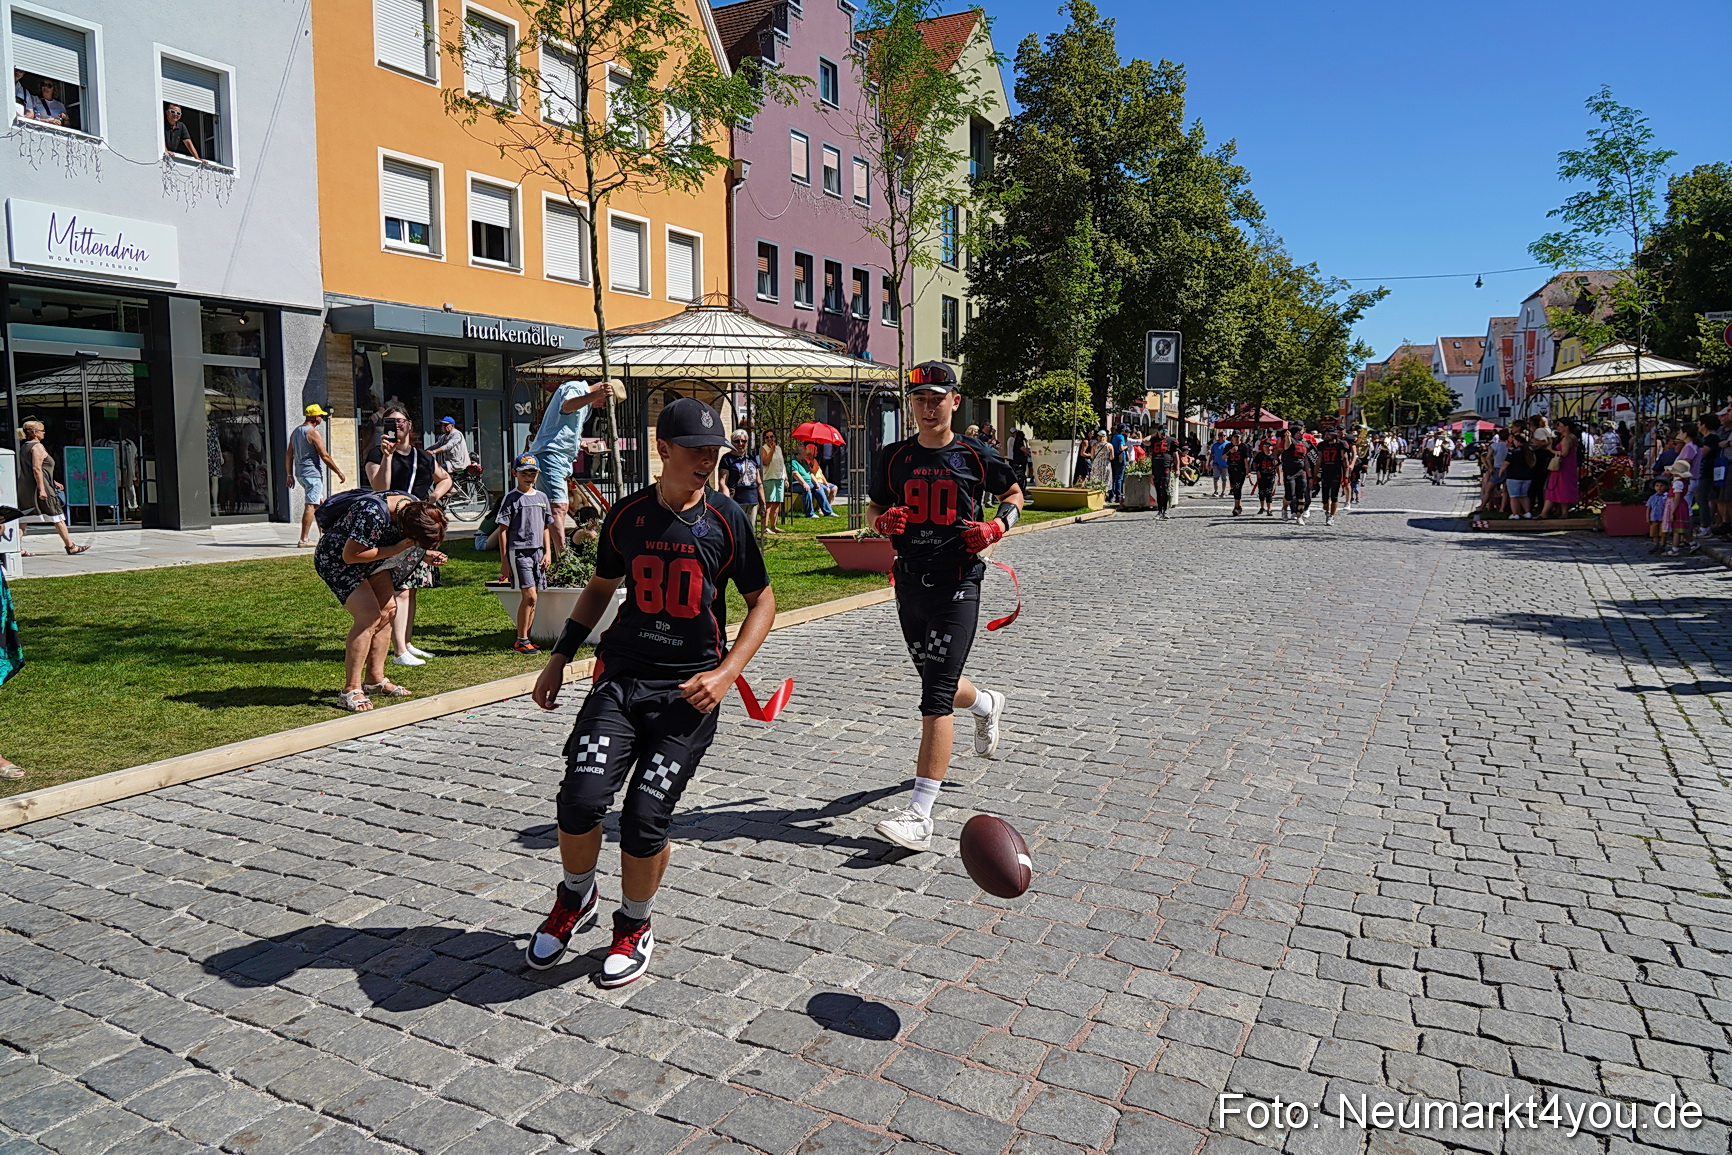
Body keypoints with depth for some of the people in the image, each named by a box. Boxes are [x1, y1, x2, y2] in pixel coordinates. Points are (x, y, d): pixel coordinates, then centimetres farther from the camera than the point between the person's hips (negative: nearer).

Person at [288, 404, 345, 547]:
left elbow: (289, 455, 17)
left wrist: (290, 474, 21)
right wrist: (339, 472, -10)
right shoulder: (313, 432, -12)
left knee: (320, 503, 18)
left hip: (300, 473, 9)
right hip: (312, 473, -9)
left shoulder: (295, 432, 15)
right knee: (310, 506, -9)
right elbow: (324, 456, -15)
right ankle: (304, 539, -12)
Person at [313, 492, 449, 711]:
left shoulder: (413, 509, -11)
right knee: (369, 615, -19)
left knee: (388, 609, 2)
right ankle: (350, 691, -14)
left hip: (370, 560, 9)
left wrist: (425, 555, -11)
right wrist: (396, 549, -31)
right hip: (337, 560, -9)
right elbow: (350, 555, -29)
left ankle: (374, 679, 13)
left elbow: (410, 547, 8)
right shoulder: (373, 514, -37)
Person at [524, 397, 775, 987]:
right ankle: (576, 899, 19)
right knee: (582, 797, -15)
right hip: (622, 675, 2)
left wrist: (725, 673, -7)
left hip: (690, 688, -2)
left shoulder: (727, 519, -2)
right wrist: (559, 658, 16)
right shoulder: (626, 514, 4)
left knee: (645, 815, -9)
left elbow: (762, 600, 5)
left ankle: (634, 927, 21)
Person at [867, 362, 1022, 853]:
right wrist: (883, 521, -7)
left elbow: (1014, 494, 14)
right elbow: (873, 508, 17)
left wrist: (997, 526, -6)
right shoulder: (894, 458, 5)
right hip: (910, 585, 5)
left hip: (958, 586, -5)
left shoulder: (977, 456, -2)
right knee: (938, 687, 20)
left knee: (936, 698, -13)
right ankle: (986, 703, 57)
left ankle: (919, 816, -13)